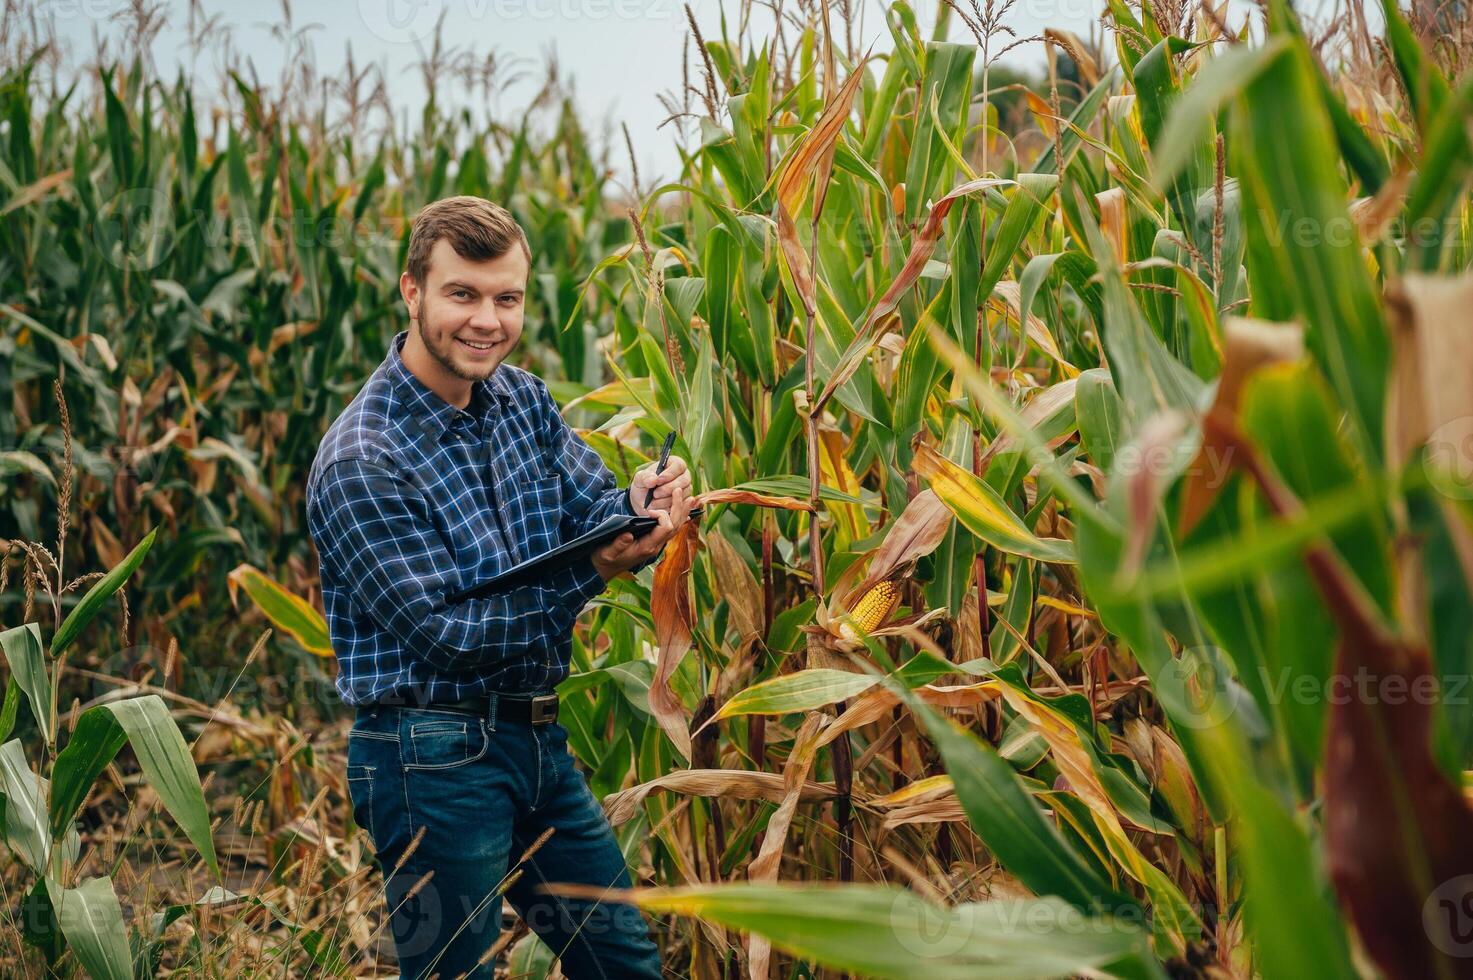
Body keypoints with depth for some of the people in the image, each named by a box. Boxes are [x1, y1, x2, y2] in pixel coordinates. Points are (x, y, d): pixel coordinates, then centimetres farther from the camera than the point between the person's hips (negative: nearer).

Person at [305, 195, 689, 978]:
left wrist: (638, 503, -23)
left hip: (536, 740, 8)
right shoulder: (360, 460, -19)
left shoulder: (525, 400, 4)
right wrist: (596, 570, -26)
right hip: (431, 760, -8)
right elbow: (449, 634, -21)